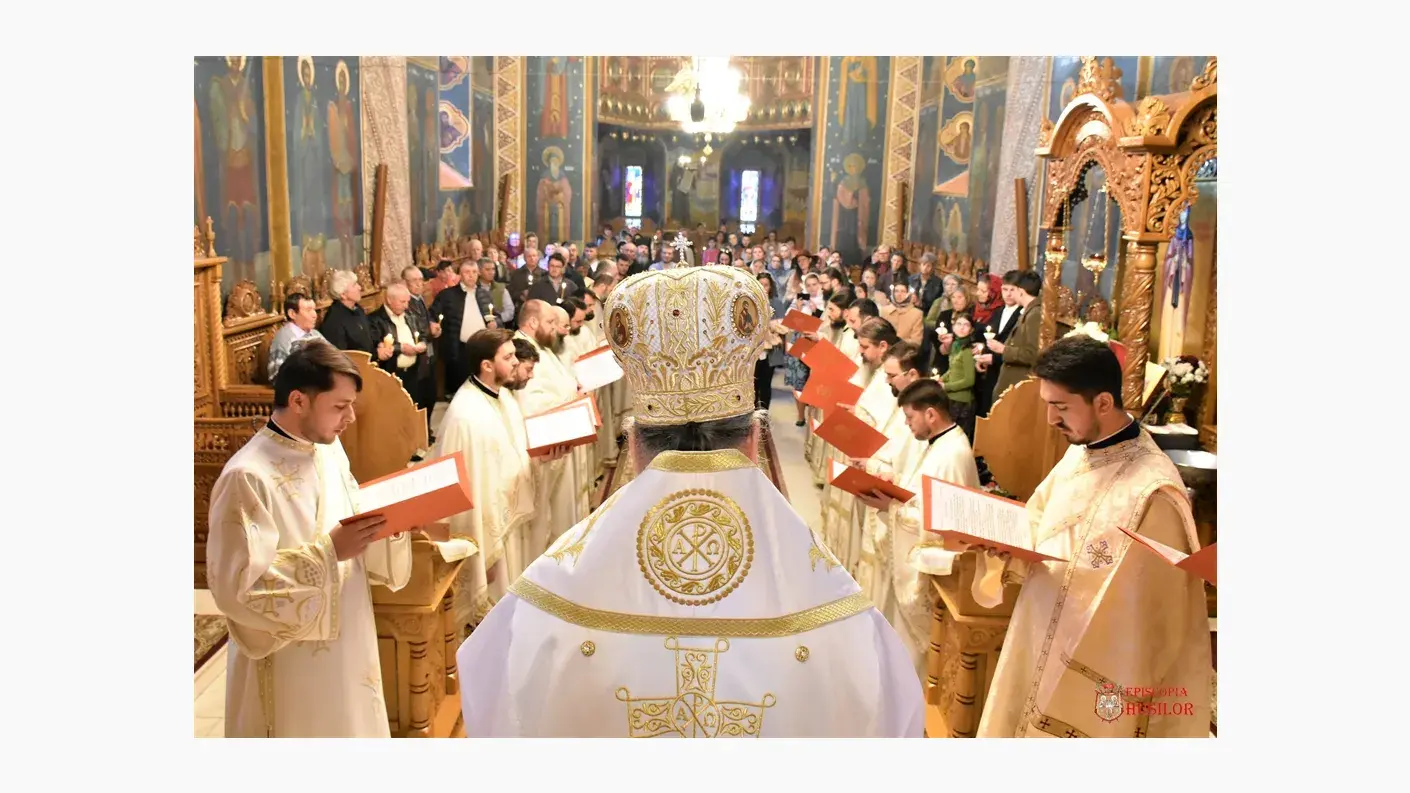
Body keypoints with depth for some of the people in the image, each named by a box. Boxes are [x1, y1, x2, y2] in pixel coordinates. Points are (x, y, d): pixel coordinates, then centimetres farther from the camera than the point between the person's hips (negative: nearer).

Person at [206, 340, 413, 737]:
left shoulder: (329, 449, 4)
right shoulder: (248, 477, -22)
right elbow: (238, 587, -24)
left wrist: (387, 524, -10)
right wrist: (329, 552, -29)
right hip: (291, 668, -8)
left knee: (351, 731, 21)